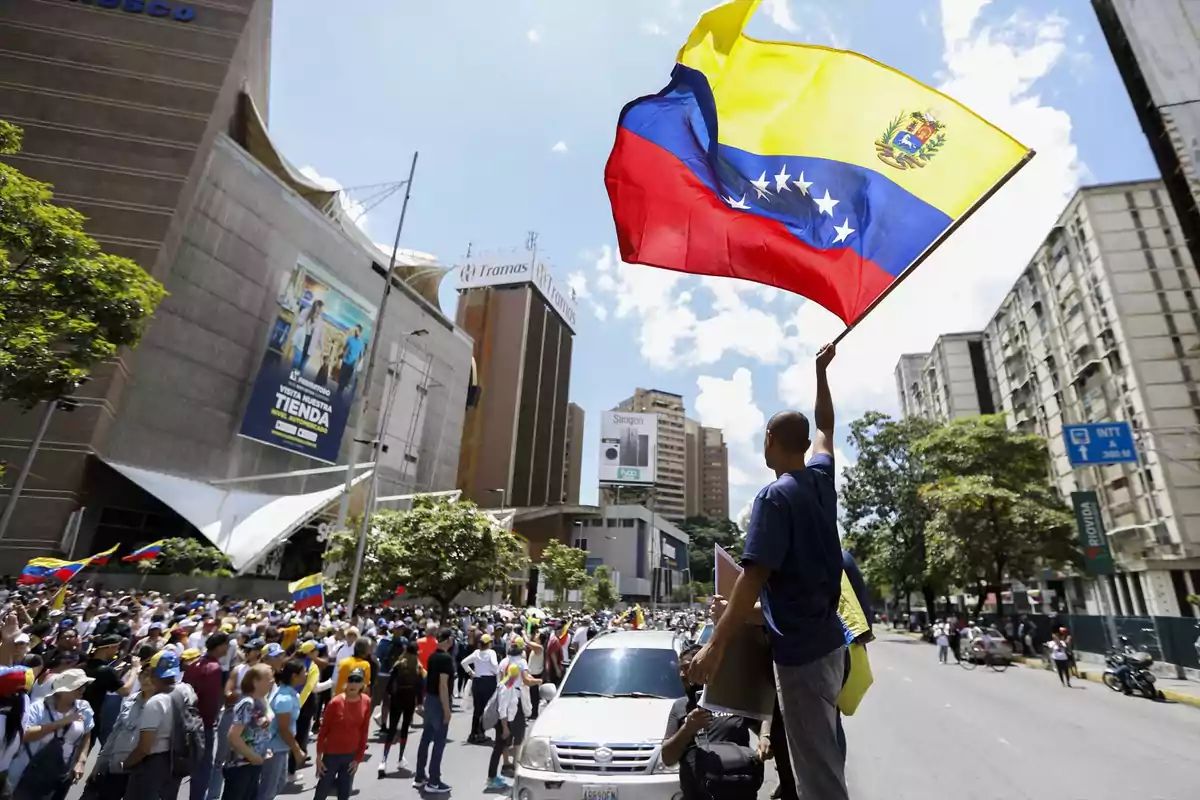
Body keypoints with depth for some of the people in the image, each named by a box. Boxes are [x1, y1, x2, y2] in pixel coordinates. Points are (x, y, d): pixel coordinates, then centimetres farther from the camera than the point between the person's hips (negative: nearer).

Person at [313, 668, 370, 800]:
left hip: (351, 755, 3)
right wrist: (319, 757, -7)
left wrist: (359, 758, 1)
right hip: (332, 754, -3)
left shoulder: (366, 702, -9)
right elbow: (323, 730, -9)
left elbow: (364, 732, -1)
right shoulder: (336, 702, -19)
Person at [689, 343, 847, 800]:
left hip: (801, 651, -8)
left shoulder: (775, 497, -20)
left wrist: (716, 645, -25)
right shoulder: (822, 478, 2)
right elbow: (825, 428, 22)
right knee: (823, 759, 25)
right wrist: (821, 372, 29)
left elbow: (754, 578, -26)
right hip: (829, 641, 8)